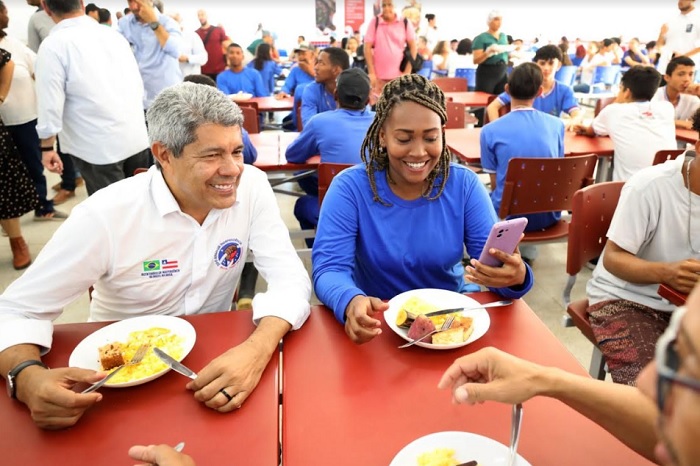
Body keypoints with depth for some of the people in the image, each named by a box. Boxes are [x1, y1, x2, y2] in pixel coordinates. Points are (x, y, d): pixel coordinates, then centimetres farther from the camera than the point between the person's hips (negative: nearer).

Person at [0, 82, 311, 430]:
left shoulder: (252, 186, -14)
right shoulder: (105, 216, -20)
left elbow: (290, 278, -19)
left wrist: (258, 349, -38)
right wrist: (28, 377, -33)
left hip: (215, 354, 0)